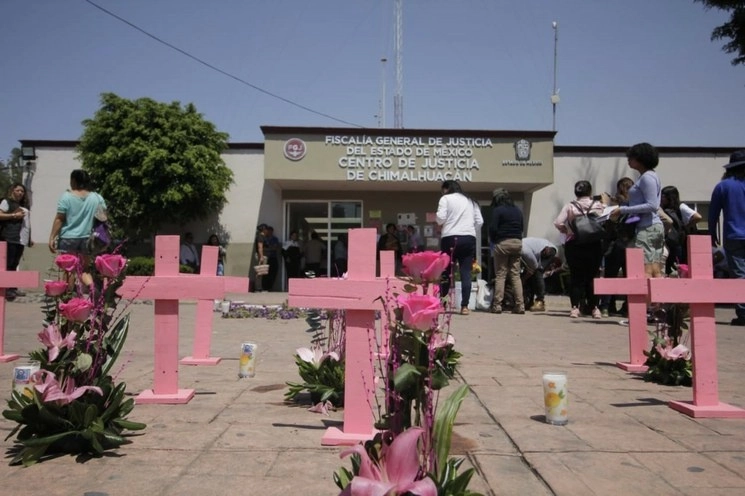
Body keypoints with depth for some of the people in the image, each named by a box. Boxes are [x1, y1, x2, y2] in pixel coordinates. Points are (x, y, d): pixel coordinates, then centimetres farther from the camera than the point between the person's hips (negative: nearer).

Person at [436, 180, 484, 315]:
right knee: (466, 273, 1)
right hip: (469, 238, 4)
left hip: (451, 238, -3)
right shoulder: (471, 201, 20)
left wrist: (441, 224, 13)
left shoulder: (445, 198, 5)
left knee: (446, 272, 5)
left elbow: (440, 217, -8)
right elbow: (480, 222, 12)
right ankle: (464, 306, -3)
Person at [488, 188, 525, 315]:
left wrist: (492, 240, 6)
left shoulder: (497, 210, -5)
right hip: (517, 242, 5)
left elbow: (493, 228, -10)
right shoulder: (518, 211, 14)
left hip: (502, 243, -5)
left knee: (500, 275, -1)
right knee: (516, 275, 8)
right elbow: (522, 227, 14)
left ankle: (497, 305, -2)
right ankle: (520, 305, 4)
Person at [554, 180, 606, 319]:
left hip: (574, 245, 0)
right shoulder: (599, 206, 1)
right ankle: (594, 307, 9)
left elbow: (558, 222, -10)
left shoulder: (569, 206, -1)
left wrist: (566, 231, 7)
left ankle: (575, 307, 2)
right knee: (592, 276, 9)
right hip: (594, 244, 0)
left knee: (576, 276, 6)